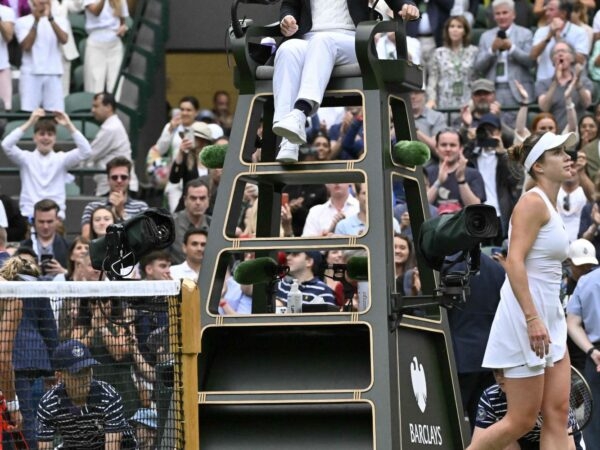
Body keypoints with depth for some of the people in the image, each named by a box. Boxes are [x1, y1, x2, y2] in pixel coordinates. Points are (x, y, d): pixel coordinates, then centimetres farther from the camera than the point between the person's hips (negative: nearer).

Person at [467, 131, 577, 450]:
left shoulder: (550, 206, 17)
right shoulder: (533, 202, -12)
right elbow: (514, 262, -21)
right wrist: (532, 319, -28)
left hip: (549, 319, 9)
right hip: (525, 317, -9)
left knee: (557, 414, 1)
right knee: (522, 420, -5)